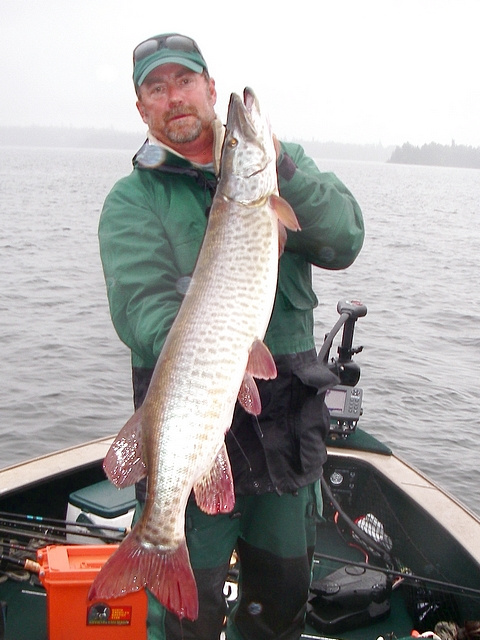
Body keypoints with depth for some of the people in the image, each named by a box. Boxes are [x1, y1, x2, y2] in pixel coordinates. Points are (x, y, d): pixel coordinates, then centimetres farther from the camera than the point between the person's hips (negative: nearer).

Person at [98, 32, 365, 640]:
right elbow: (141, 305, -18)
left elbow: (342, 242, -8)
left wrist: (279, 168, -21)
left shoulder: (278, 164, 8)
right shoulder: (132, 200, -2)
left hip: (290, 417, 4)